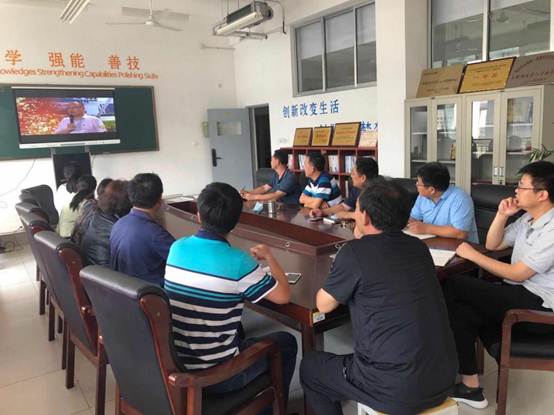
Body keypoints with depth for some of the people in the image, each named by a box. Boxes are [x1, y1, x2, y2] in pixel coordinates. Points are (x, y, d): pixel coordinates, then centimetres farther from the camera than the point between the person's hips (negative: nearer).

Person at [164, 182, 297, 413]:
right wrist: (268, 256, 4)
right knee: (286, 342, 16)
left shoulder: (177, 248, -4)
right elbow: (284, 296, -10)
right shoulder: (238, 262, -20)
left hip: (174, 365, 6)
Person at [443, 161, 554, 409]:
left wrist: (473, 255, -11)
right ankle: (468, 384, -5)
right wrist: (502, 215, 1)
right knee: (460, 311, -15)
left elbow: (517, 274, -18)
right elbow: (492, 245, 16)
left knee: (453, 287, -15)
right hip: (519, 295, 9)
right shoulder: (529, 218, 11)